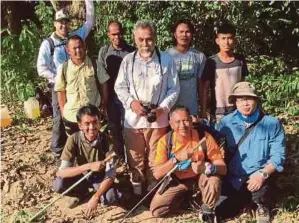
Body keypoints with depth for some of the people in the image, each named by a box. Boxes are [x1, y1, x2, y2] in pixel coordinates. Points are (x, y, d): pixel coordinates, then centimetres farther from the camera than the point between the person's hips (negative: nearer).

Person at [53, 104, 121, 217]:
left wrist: (95, 197, -35)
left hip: (99, 177, -1)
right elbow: (62, 172, -28)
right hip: (81, 176, 1)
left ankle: (92, 194, 5)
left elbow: (111, 174, -24)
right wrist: (88, 166, -41)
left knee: (112, 197, -31)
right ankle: (81, 193, 5)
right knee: (58, 184, -29)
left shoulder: (106, 140, -24)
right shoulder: (74, 140, -23)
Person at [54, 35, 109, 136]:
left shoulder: (95, 65, -7)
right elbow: (61, 92, 1)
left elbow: (103, 85, 2)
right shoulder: (63, 68, -5)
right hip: (71, 116, 1)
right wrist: (63, 113, 1)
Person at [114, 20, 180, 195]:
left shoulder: (167, 60, -3)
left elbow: (174, 88, 0)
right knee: (135, 158, 13)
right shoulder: (128, 60, 1)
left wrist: (163, 108, -13)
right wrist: (131, 102, -12)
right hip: (133, 118, 2)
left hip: (158, 119, -1)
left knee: (155, 159, 9)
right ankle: (137, 191, 29)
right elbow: (120, 87, 5)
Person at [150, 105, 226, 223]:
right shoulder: (165, 141, -18)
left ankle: (207, 211, -3)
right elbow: (157, 174, -21)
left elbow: (223, 168, -22)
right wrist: (176, 158, -35)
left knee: (214, 181, -35)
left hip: (200, 177, -2)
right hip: (176, 180, 2)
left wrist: (206, 167, -45)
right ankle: (184, 197, 18)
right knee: (156, 210, -12)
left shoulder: (204, 137, -22)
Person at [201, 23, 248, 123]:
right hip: (218, 112, -2)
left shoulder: (240, 60, 2)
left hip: (238, 111, 3)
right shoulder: (211, 62, -7)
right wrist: (203, 112, -8)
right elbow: (205, 89, -5)